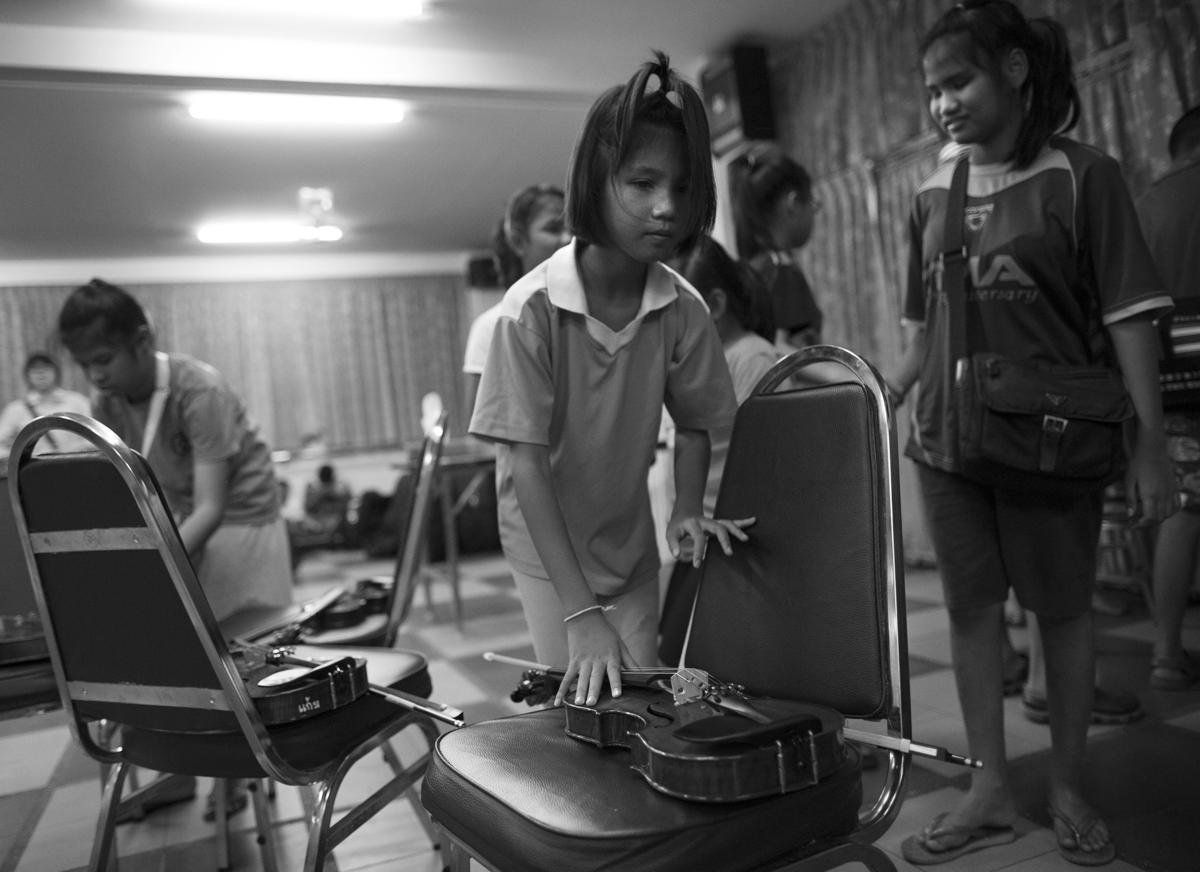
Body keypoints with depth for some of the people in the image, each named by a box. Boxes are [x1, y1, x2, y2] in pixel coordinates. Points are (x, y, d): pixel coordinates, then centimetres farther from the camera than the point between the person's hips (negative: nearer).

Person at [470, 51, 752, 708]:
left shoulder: (682, 310, -14)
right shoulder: (531, 309, -25)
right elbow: (526, 462, -25)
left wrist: (687, 511, -14)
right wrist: (581, 613, -28)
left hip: (631, 547, 3)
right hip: (546, 550, -3)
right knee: (581, 705, -1)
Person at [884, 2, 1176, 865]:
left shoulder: (1082, 176, -5)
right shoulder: (934, 196, 7)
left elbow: (1129, 316, -8)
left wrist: (1150, 443, -12)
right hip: (948, 440, 4)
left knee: (1063, 609, 10)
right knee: (971, 608, 10)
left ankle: (1068, 786, 29)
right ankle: (991, 789, 24)